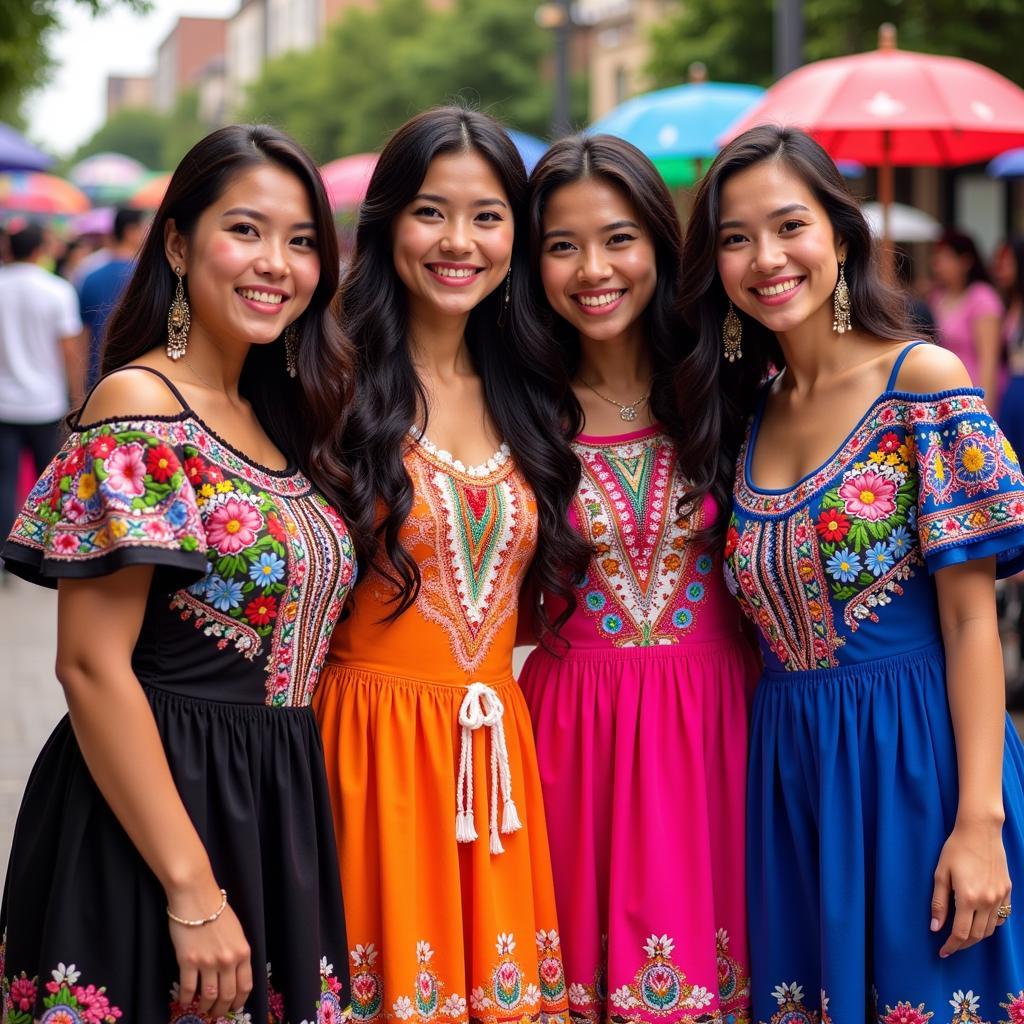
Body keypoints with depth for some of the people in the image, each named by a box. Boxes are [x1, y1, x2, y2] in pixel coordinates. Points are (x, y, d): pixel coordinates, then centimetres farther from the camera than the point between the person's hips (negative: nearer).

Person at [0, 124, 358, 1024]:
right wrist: (191, 892, -21)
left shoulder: (275, 422, 11)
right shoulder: (139, 407, -13)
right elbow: (92, 665, -18)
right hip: (155, 806, -8)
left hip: (275, 812, 8)